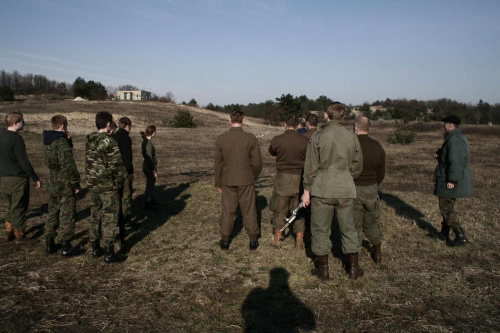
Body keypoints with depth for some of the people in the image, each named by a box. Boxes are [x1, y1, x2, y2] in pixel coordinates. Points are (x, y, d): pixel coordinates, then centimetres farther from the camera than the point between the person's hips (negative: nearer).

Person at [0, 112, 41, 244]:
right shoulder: (16, 139, -19)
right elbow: (24, 162, -21)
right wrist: (36, 179, -12)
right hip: (18, 179, -8)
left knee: (11, 206, 21)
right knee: (19, 208, 4)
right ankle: (20, 236, 14)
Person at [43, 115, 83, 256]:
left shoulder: (47, 141, 7)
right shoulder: (62, 142, -19)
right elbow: (69, 166, -22)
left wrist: (68, 140, 0)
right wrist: (76, 183, -14)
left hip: (52, 184, 8)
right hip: (65, 185, -8)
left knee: (52, 213, 17)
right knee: (67, 215, 1)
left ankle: (49, 245, 24)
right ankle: (66, 247, 6)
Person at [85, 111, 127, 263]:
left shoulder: (89, 141, 5)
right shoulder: (109, 142, -18)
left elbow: (88, 162, 12)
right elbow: (117, 165, -17)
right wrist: (120, 179, -4)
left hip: (92, 185, 7)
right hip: (108, 186, -7)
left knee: (95, 216, 16)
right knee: (109, 218, 0)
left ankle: (95, 248, 27)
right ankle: (109, 253, 5)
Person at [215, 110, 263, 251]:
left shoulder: (221, 139, -7)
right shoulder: (251, 138, -10)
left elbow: (218, 163, -1)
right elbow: (257, 162, -6)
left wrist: (218, 183, 10)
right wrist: (253, 176, 13)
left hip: (228, 181, 1)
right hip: (246, 181, -1)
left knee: (227, 211, 12)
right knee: (249, 211, 10)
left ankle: (225, 241, 21)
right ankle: (253, 241, 19)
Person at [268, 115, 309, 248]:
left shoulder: (277, 140, -9)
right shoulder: (304, 140, -8)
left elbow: (272, 152, 10)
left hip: (283, 178, -1)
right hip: (299, 178, 1)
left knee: (280, 209, 12)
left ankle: (277, 239, 20)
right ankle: (299, 240, 19)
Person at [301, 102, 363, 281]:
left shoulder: (318, 136, -9)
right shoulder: (352, 137, 2)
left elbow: (311, 167, -8)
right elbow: (357, 166, 9)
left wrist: (306, 190, 1)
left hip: (322, 189, -3)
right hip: (345, 189, 3)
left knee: (320, 228, 9)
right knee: (347, 227, 15)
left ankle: (323, 269, 17)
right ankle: (354, 268, 22)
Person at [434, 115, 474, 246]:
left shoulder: (454, 139, -20)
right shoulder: (461, 137, 14)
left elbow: (455, 161, -26)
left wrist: (451, 180, -25)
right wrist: (440, 155, 6)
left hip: (451, 180, -10)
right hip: (457, 179, 10)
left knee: (446, 208, -4)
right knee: (448, 206, 18)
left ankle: (461, 236, -4)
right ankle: (444, 232, 28)